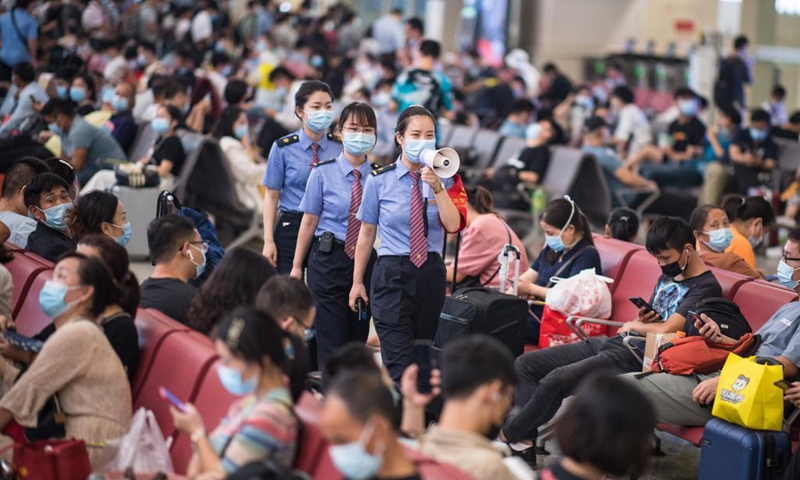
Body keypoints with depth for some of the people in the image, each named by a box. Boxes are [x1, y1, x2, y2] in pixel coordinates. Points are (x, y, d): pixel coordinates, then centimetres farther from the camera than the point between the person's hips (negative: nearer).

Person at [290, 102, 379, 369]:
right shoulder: (323, 172, -3)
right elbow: (310, 221, 1)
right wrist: (297, 266, 3)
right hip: (329, 259, -2)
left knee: (358, 338, 10)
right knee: (331, 341, -4)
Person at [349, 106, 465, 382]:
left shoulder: (444, 179, 2)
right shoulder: (380, 180, -2)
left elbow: (453, 226, -11)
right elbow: (367, 232, 4)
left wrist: (437, 188, -21)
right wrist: (357, 282, 8)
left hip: (430, 273, 3)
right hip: (392, 274, -3)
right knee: (400, 363, -12)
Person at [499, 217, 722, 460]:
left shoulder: (706, 287, -9)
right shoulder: (667, 277, 21)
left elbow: (666, 330, -21)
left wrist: (634, 325, -1)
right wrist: (642, 318, 4)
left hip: (637, 358, -10)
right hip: (613, 342, 10)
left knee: (553, 381, -28)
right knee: (524, 364, -2)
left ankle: (506, 435, -7)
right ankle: (527, 444, -13)